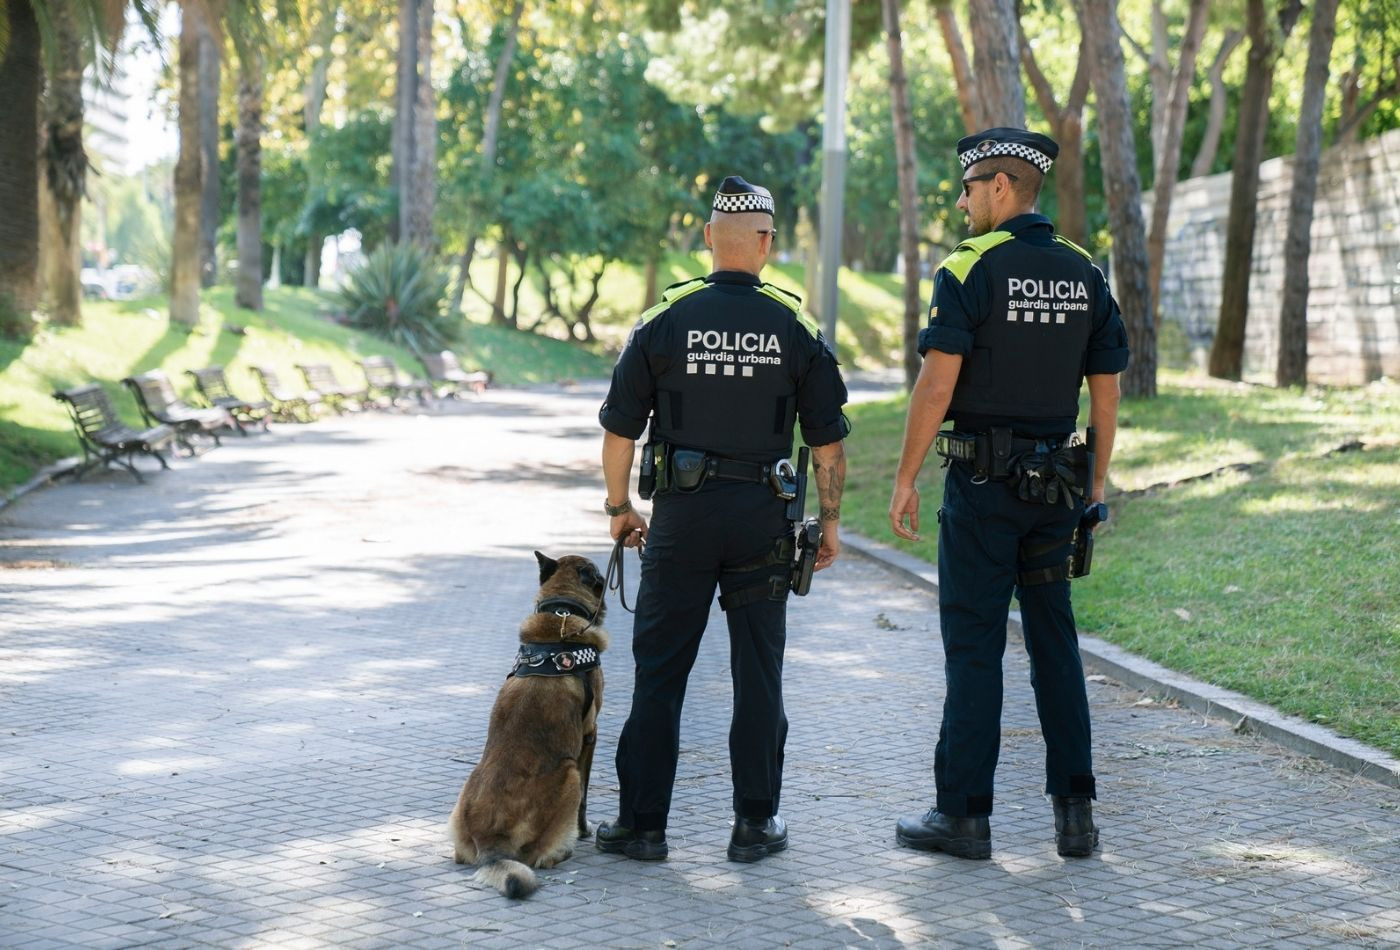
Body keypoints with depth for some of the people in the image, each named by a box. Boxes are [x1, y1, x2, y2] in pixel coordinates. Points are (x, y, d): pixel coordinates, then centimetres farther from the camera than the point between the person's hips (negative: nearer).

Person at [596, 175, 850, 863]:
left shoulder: (666, 318, -3)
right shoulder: (793, 326, 0)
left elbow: (619, 429, -1)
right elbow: (828, 441, 1)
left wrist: (618, 506, 12)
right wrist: (829, 522, 12)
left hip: (681, 515, 0)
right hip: (762, 519, 1)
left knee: (660, 671, 6)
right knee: (758, 672, 8)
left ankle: (642, 824, 8)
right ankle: (755, 825, 12)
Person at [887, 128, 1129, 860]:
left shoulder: (970, 268, -10)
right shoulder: (1084, 273, 7)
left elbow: (936, 386, -14)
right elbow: (1106, 393, 9)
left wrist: (904, 480, -7)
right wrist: (1095, 483, 17)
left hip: (982, 479, -5)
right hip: (1056, 484, 5)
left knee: (973, 646, 0)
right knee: (1054, 640, 12)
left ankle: (964, 814, 4)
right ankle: (1074, 811, 12)